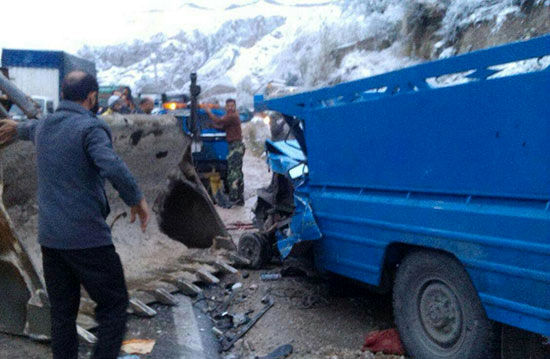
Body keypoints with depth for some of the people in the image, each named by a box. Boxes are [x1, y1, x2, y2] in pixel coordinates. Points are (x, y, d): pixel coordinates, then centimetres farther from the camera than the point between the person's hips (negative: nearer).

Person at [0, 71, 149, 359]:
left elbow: (34, 130, 38)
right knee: (113, 304, 6)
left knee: (62, 312, 15)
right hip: (87, 237, -7)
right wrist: (137, 200, -15)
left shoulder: (43, 127, 12)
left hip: (50, 237, 7)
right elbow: (112, 168, -30)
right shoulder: (90, 127, -12)